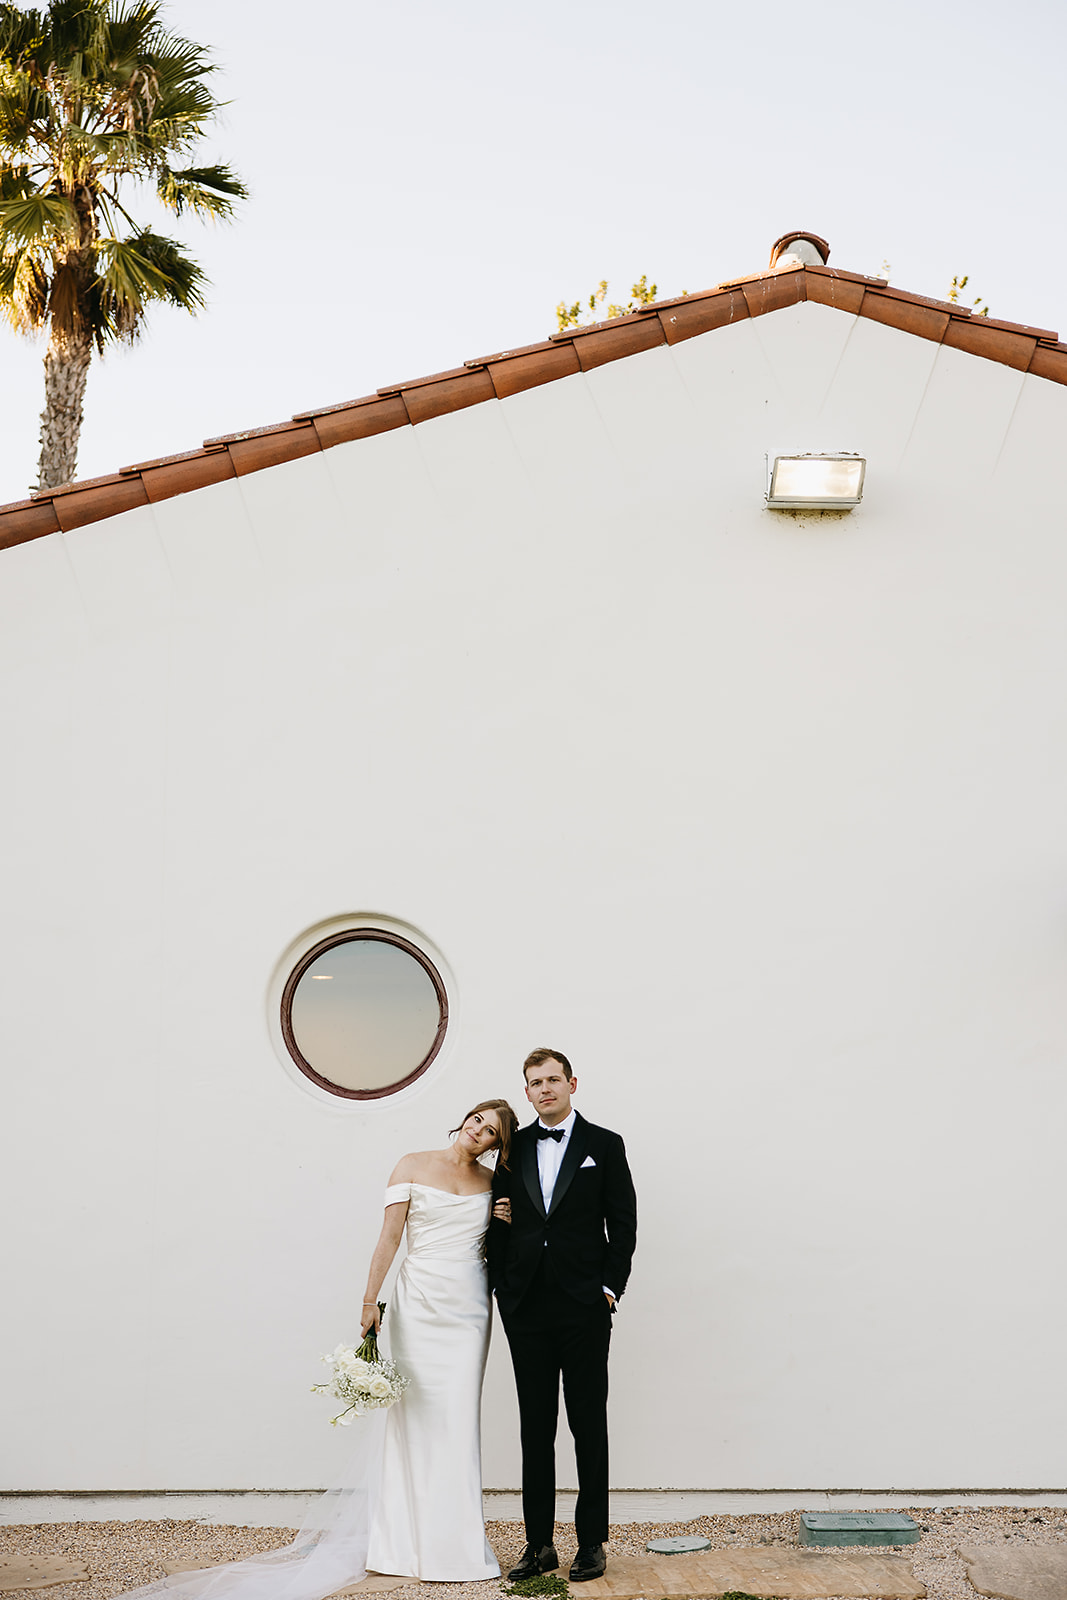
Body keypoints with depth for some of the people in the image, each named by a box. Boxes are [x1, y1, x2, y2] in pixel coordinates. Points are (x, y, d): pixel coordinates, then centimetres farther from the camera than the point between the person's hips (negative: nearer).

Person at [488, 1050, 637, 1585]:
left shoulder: (604, 1146, 2)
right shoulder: (514, 1148, 9)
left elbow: (623, 1224, 1)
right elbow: (499, 1220, 12)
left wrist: (609, 1287, -5)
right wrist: (501, 1286, 1)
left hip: (584, 1307, -2)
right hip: (526, 1308, 3)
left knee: (589, 1425, 4)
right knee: (535, 1426, 8)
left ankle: (592, 1541, 15)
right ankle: (538, 1544, 16)